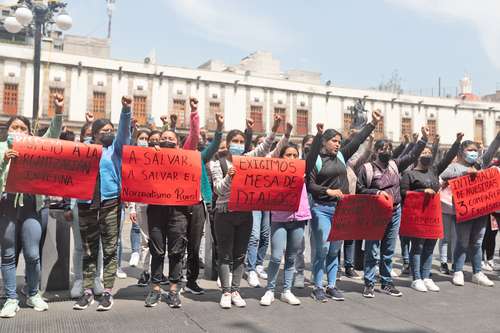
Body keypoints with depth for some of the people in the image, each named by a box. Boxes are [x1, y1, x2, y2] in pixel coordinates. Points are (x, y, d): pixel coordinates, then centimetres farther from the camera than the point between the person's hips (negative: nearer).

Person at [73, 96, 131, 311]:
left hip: (110, 204, -1)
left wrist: (125, 110, -24)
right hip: (87, 205, 2)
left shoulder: (115, 148, 8)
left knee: (110, 250, 1)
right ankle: (88, 292, 14)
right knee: (89, 251, 7)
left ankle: (107, 292, 7)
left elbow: (125, 130, -9)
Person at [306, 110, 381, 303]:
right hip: (321, 209, -5)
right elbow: (310, 185, -9)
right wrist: (328, 191, -17)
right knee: (322, 249, -6)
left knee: (335, 249, 10)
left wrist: (373, 124, 8)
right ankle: (318, 288, 6)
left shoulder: (341, 156, 12)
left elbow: (358, 140, 11)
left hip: (341, 208, 5)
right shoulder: (315, 159, -4)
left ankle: (331, 286, 19)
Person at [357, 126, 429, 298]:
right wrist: (376, 192, -17)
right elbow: (359, 190, -6)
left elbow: (412, 155, 15)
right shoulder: (367, 168, -6)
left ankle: (387, 283, 22)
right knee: (372, 251, -2)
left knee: (388, 251, 12)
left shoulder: (395, 165, 10)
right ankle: (369, 284, 8)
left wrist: (424, 138, 11)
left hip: (394, 213, 5)